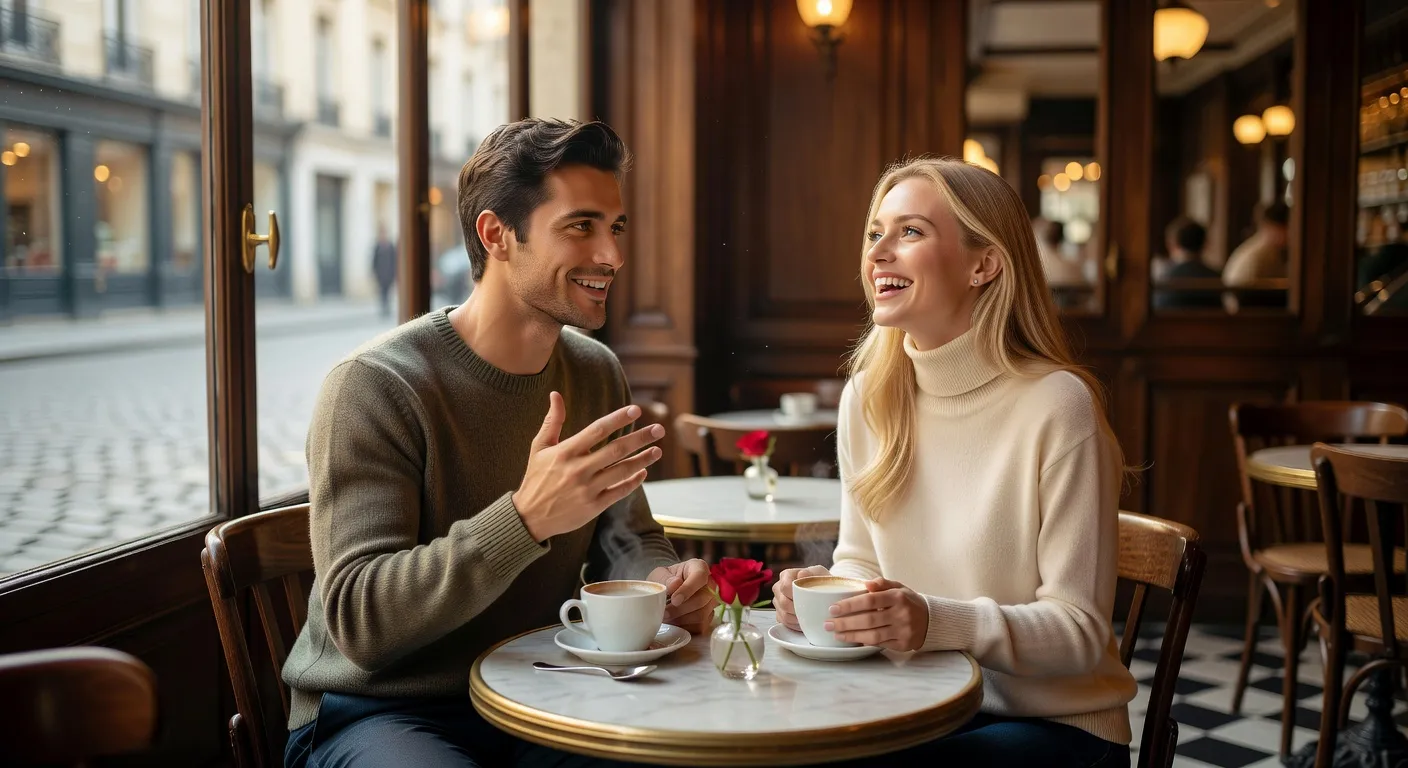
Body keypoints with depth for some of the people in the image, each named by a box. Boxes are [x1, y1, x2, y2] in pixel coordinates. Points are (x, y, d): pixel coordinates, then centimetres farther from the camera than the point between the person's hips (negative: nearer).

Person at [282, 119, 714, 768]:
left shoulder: (597, 373, 4)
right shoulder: (374, 386, -18)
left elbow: (625, 537, 15)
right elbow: (358, 621, -24)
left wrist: (660, 580, -11)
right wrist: (527, 518, -37)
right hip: (380, 712, -5)